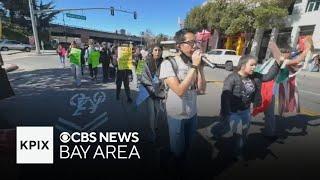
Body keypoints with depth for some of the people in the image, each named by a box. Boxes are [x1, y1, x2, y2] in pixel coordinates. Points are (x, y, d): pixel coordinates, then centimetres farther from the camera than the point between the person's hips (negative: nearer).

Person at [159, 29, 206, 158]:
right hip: (176, 116, -5)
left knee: (186, 147, 27)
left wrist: (200, 67, -15)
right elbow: (179, 90, -29)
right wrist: (194, 66, -28)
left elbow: (201, 89, -5)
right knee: (177, 150, 17)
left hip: (192, 114, 5)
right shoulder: (168, 64, -19)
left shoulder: (193, 63, -2)